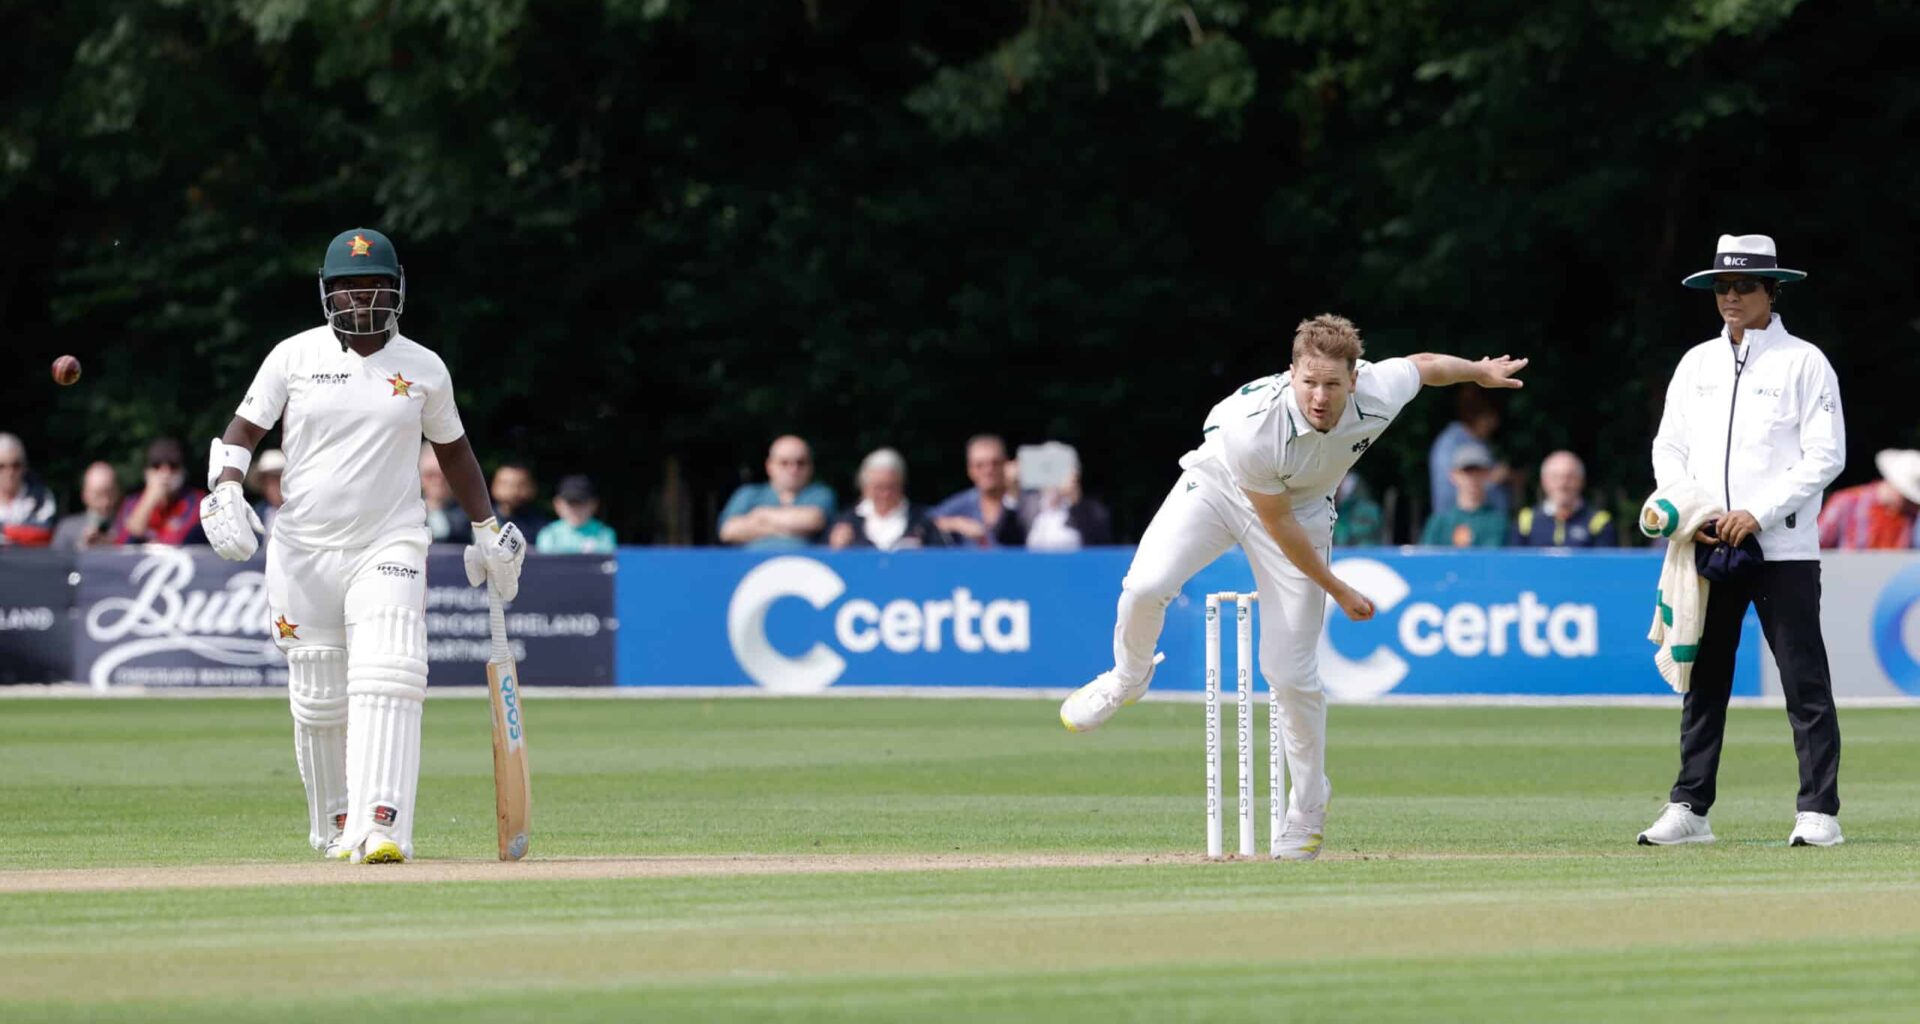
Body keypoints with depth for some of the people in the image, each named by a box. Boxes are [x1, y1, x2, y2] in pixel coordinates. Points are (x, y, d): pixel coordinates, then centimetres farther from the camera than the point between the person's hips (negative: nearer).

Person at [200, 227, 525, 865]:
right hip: (303, 551, 1)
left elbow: (453, 449, 19)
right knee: (318, 702, 4)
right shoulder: (294, 357, 3)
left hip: (389, 549, -1)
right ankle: (334, 826, 23)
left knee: (387, 681, -20)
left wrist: (488, 531, 18)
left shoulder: (423, 368, 7)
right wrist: (225, 492, -17)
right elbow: (242, 431, 2)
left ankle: (381, 828, -28)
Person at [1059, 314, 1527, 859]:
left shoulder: (1379, 394, -30)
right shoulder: (1254, 426, -38)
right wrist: (1336, 591, -13)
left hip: (1306, 505, 2)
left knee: (1290, 672, -5)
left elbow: (1422, 364, -4)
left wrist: (1480, 371, 17)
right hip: (1219, 484, -2)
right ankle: (1127, 679, 8)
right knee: (1145, 587, -27)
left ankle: (1308, 813, 17)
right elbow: (1276, 523, -23)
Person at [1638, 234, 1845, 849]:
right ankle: (1690, 809, 8)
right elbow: (1669, 447, 14)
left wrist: (1759, 514, -14)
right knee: (1702, 678, 5)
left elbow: (1826, 456, -7)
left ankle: (1819, 813, -6)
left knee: (1804, 681, -6)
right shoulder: (1696, 364, 15)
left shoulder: (1803, 363, 0)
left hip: (1783, 547, -5)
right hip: (1709, 546, 5)